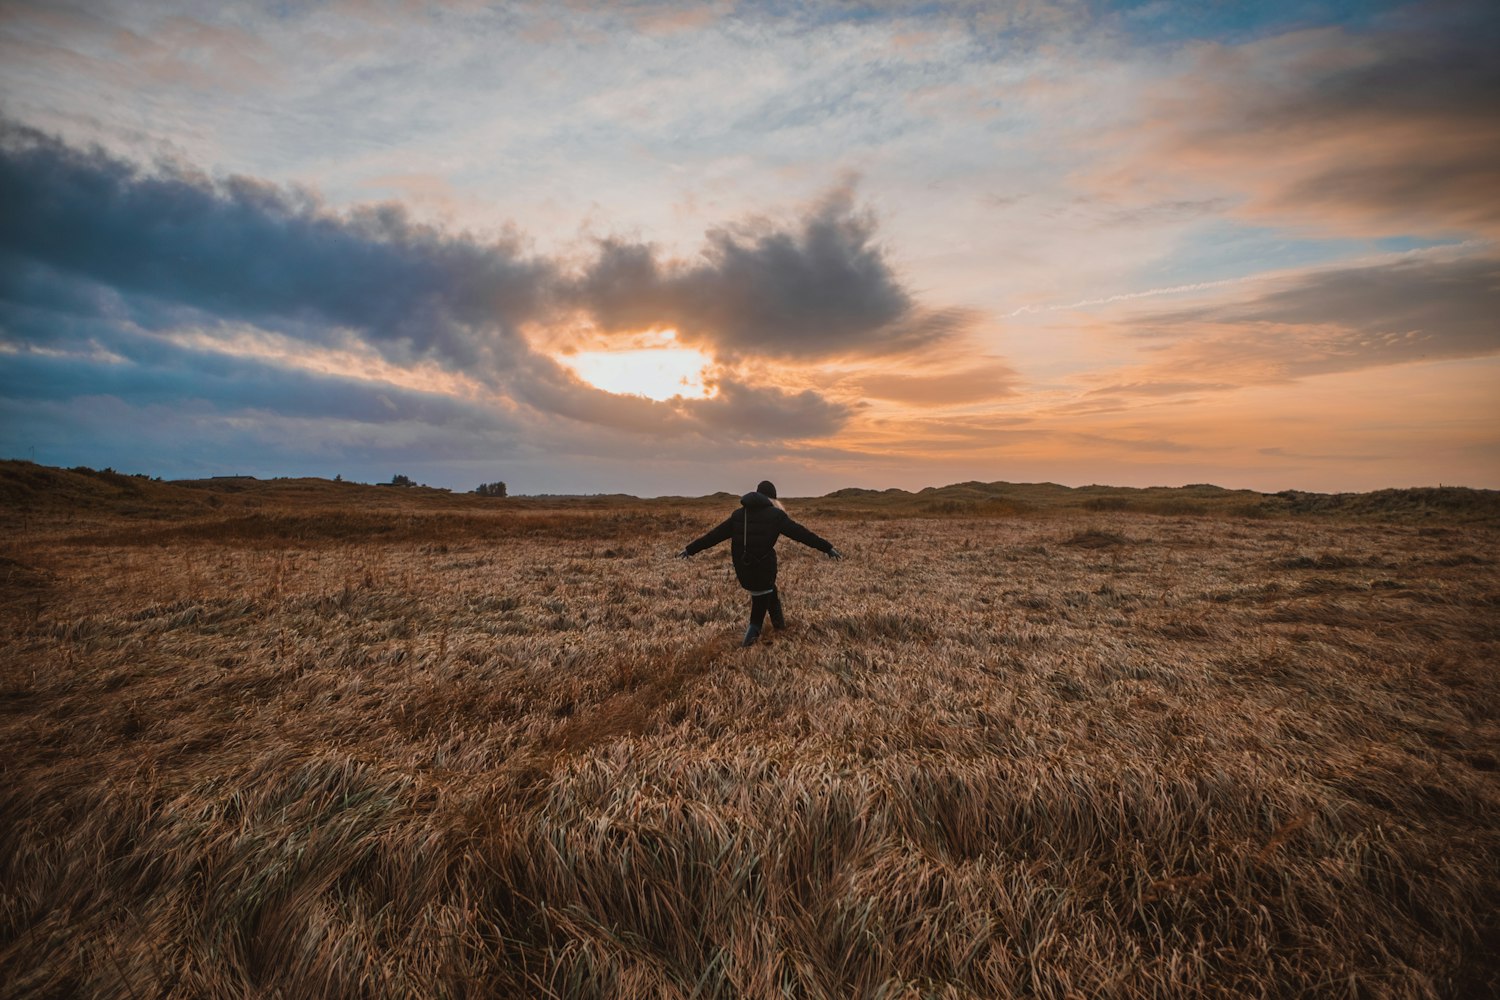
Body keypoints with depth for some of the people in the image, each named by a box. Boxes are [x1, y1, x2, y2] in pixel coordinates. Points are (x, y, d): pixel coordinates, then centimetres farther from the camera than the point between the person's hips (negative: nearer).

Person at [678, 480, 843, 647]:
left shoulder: (739, 514, 9)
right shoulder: (775, 514, -3)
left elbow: (715, 534, 11)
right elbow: (801, 533, -7)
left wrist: (691, 549, 19)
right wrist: (827, 547, -4)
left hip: (742, 564, 5)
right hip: (763, 563, -5)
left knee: (767, 587, 27)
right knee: (762, 596, 15)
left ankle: (778, 621, 34)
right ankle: (753, 631, 18)